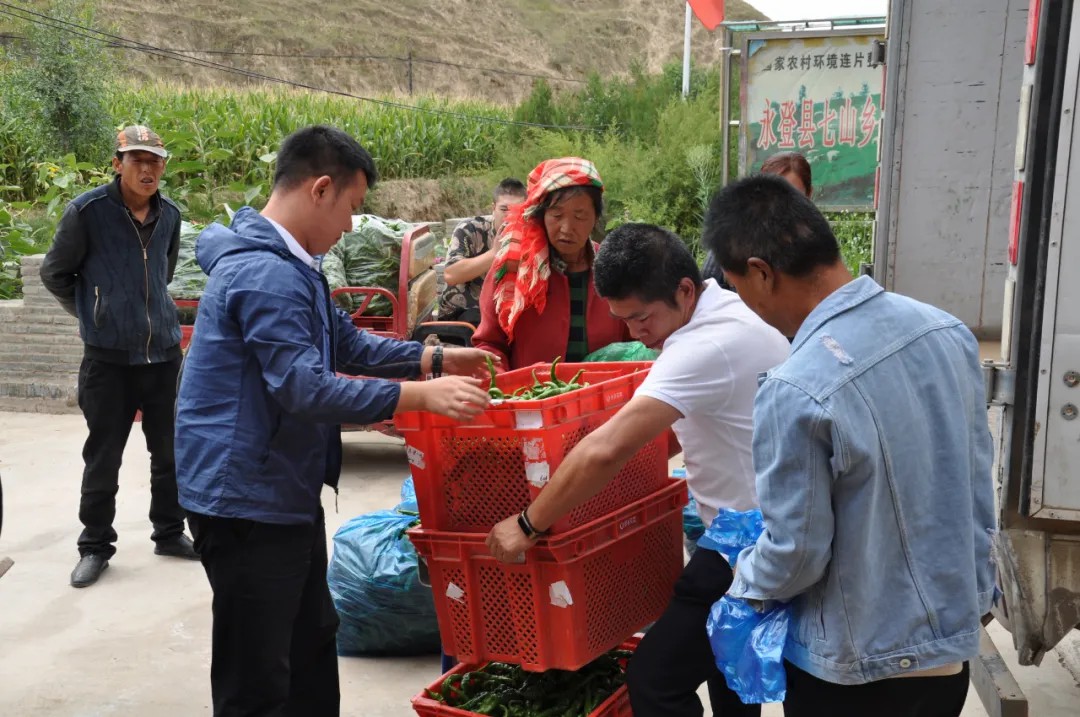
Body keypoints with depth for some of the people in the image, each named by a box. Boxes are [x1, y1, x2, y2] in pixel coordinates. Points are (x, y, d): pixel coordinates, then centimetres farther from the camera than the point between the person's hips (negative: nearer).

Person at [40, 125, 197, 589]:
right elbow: (54, 274, 3)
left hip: (164, 351, 4)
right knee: (103, 456, 6)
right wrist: (92, 315, 10)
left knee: (170, 450, 12)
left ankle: (169, 532, 28)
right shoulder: (87, 211, -9)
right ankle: (95, 547, 20)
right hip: (108, 356, -4)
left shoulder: (169, 215, 5)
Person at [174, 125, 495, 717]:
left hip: (285, 492, 11)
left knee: (312, 639, 23)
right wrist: (420, 395, -30)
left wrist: (437, 359, 8)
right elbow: (304, 388, -30)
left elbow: (348, 345, 17)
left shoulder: (287, 265, 13)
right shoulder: (266, 275, -22)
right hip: (247, 500, -11)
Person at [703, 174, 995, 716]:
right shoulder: (947, 331, -7)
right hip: (952, 641, 6)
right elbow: (978, 483, 3)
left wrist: (743, 583, 1)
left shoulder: (795, 391, -29)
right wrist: (975, 588, 16)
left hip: (856, 669, -6)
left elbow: (795, 552, -20)